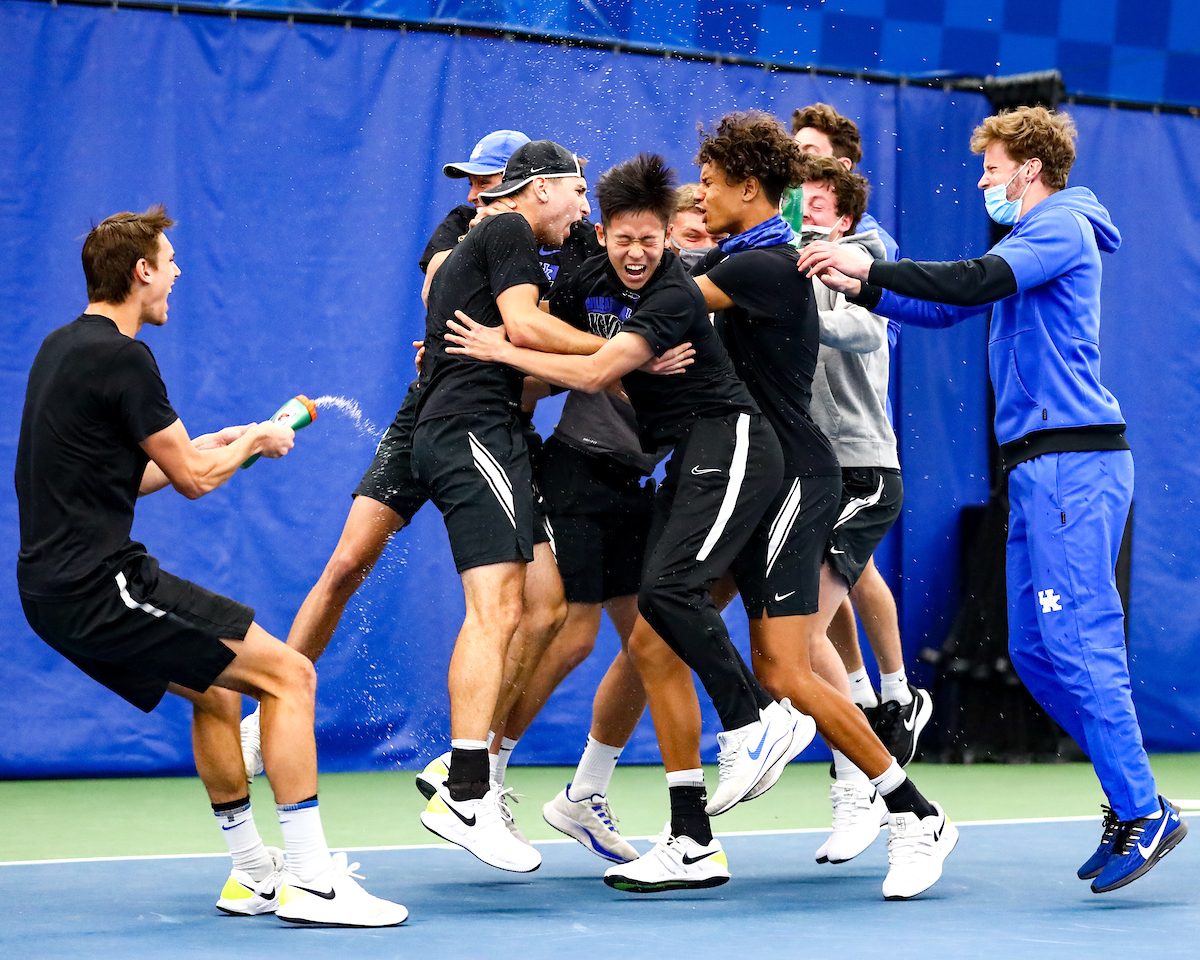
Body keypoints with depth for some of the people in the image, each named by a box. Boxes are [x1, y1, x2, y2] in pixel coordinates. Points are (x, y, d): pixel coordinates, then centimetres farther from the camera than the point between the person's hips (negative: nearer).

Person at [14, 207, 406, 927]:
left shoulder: (63, 347, 15)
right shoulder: (121, 358, -15)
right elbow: (192, 478, -8)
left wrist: (207, 449, 25)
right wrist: (255, 440, 10)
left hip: (58, 588, 10)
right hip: (102, 583, -10)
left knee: (217, 692, 25)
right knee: (288, 674, -7)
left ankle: (254, 873, 29)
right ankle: (309, 880, -10)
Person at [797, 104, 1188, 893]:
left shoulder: (1061, 226, -7)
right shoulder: (1033, 238, 24)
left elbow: (975, 282, -22)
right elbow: (946, 309, 25)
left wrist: (870, 266, -20)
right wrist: (861, 287, 13)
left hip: (1073, 463, -10)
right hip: (1042, 468, 10)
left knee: (1076, 643, -13)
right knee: (1035, 651, 8)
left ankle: (1144, 812, -10)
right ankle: (1130, 798, 12)